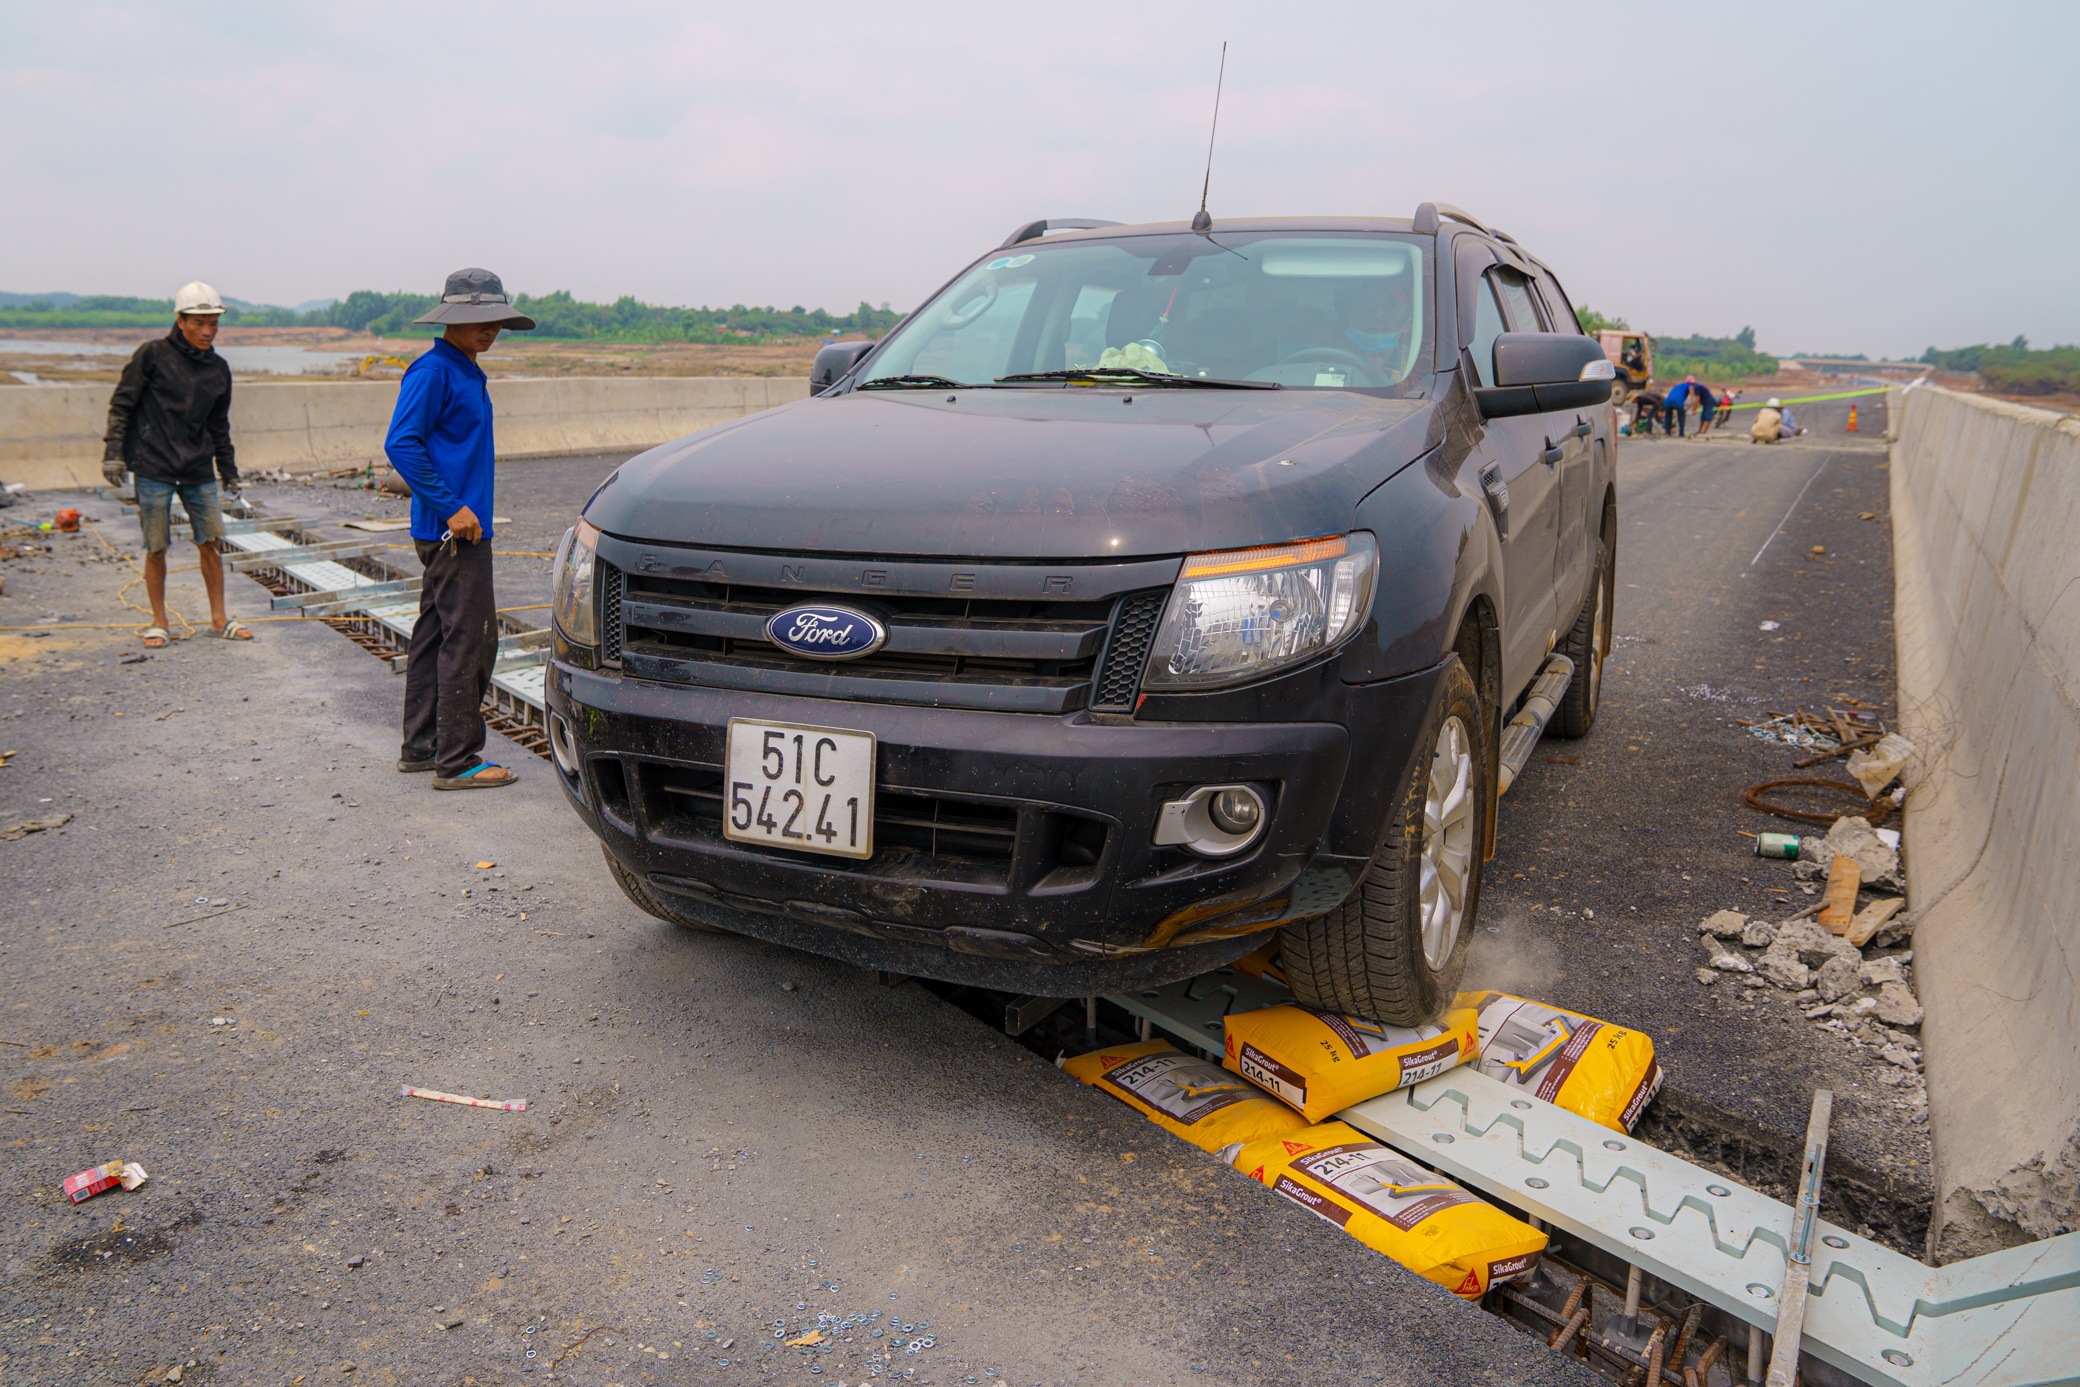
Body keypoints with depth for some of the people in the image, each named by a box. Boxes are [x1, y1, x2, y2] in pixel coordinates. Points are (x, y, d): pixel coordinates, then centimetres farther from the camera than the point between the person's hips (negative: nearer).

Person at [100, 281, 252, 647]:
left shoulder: (219, 369, 9)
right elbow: (122, 403, -1)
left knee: (211, 543, 3)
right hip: (153, 469, -4)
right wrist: (113, 452, -7)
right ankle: (159, 622, 14)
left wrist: (229, 471, 20)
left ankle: (218, 619, 14)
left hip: (199, 471, 4)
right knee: (156, 548, 1)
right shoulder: (153, 355, -4)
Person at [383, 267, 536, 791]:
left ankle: (420, 746, 24)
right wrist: (452, 506, -22)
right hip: (451, 529, -10)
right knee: (470, 638, -7)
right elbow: (401, 444, -21)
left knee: (435, 635, 15)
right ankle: (457, 762, -1)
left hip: (462, 526, 10)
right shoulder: (432, 371, -13)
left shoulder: (468, 372, 16)